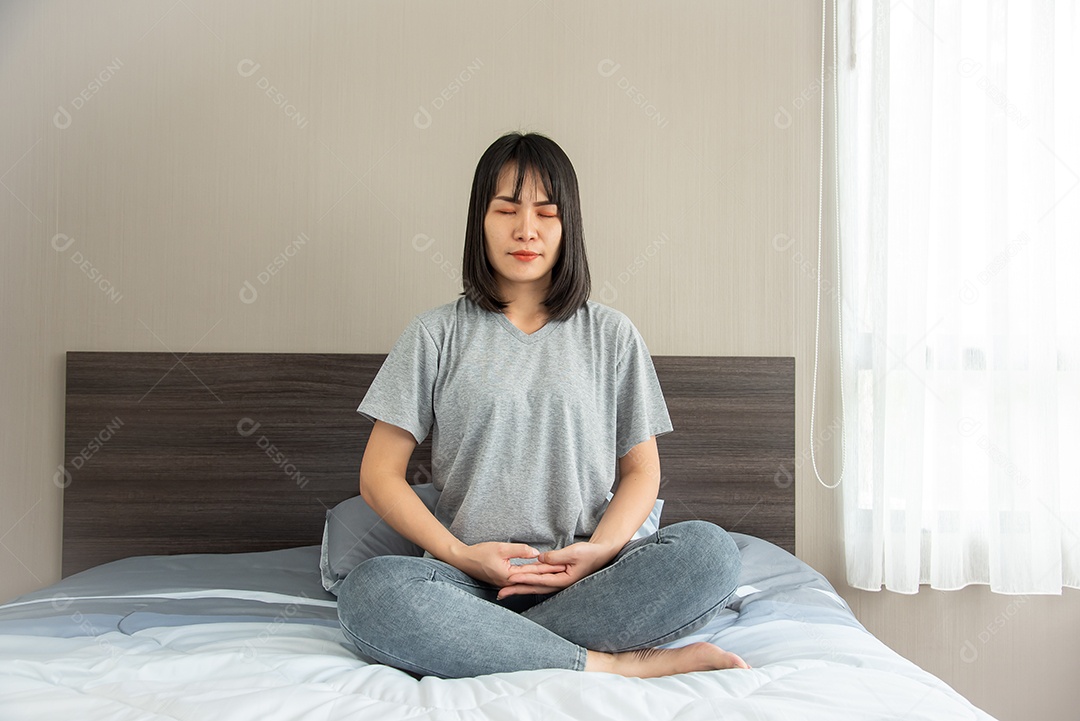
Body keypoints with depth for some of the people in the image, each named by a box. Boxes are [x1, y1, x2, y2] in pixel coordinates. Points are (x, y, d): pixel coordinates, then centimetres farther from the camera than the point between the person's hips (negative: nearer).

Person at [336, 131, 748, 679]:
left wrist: (599, 550, -9)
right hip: (470, 580, -1)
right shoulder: (436, 335, 10)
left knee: (711, 552, -28)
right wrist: (460, 555, -10)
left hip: (582, 578, 1)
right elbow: (379, 475, 6)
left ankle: (481, 650, -24)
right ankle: (617, 666, -25)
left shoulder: (610, 335, 13)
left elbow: (642, 470, 12)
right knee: (369, 593, -33)